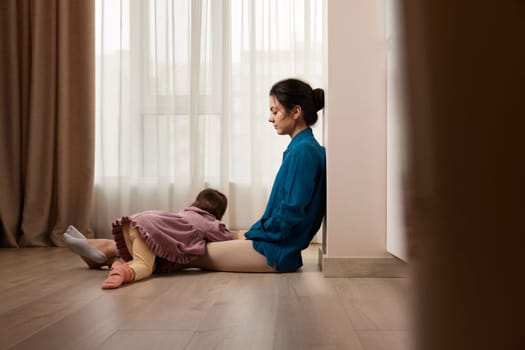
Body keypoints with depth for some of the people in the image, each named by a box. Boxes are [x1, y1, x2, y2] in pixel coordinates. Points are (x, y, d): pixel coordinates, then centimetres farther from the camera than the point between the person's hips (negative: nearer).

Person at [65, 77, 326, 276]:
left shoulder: (304, 151, -18)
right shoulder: (301, 148, 13)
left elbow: (292, 213, -22)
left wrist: (251, 235, -9)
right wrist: (250, 234, 11)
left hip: (276, 251, -9)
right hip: (274, 243, 9)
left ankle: (112, 250, 6)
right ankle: (113, 249, 12)